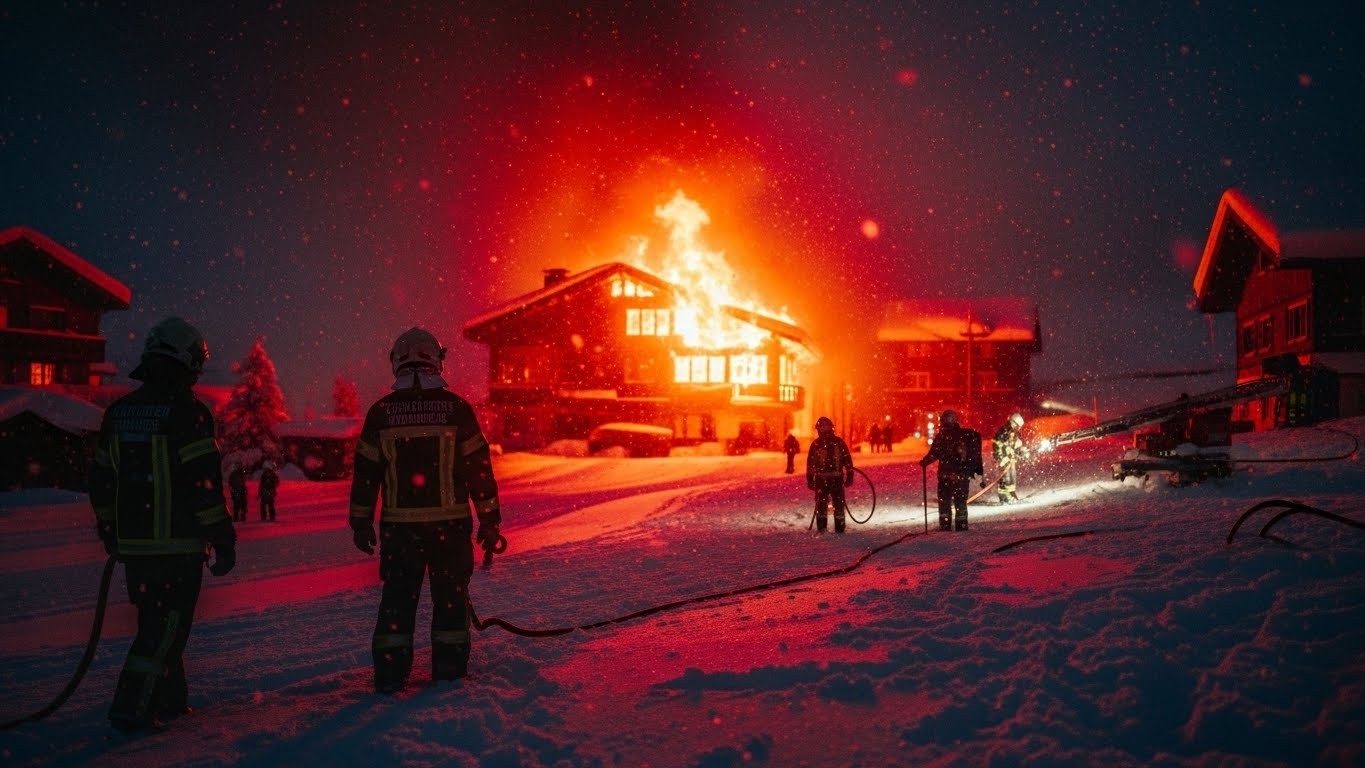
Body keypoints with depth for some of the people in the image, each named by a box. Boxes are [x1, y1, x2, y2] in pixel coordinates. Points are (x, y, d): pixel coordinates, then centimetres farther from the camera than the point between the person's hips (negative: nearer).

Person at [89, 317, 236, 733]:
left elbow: (102, 480, 15)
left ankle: (167, 701, 26)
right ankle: (132, 710, 1)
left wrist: (110, 533, 26)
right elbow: (204, 483, -17)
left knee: (156, 621, 18)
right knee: (167, 626, 2)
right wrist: (223, 539, -10)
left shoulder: (118, 412, 9)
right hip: (179, 543, -7)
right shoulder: (187, 412, -13)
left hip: (133, 542, 7)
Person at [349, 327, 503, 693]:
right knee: (450, 595, 12)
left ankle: (390, 673, 14)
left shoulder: (382, 412, -2)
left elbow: (365, 473, 3)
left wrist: (361, 523, 14)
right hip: (450, 522, -1)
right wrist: (489, 521, 3)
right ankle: (449, 669, 17)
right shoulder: (456, 408, -6)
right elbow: (479, 468, -4)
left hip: (399, 525, 1)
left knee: (397, 596, 12)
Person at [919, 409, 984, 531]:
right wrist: (979, 470, 15)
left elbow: (934, 454, -14)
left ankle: (945, 525, 5)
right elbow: (976, 454, 6)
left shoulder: (942, 435, -10)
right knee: (961, 501, 12)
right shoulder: (967, 435, 2)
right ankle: (962, 526, 11)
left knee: (944, 500, 9)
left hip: (946, 474, -3)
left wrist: (924, 462, 2)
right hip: (963, 474, 3)